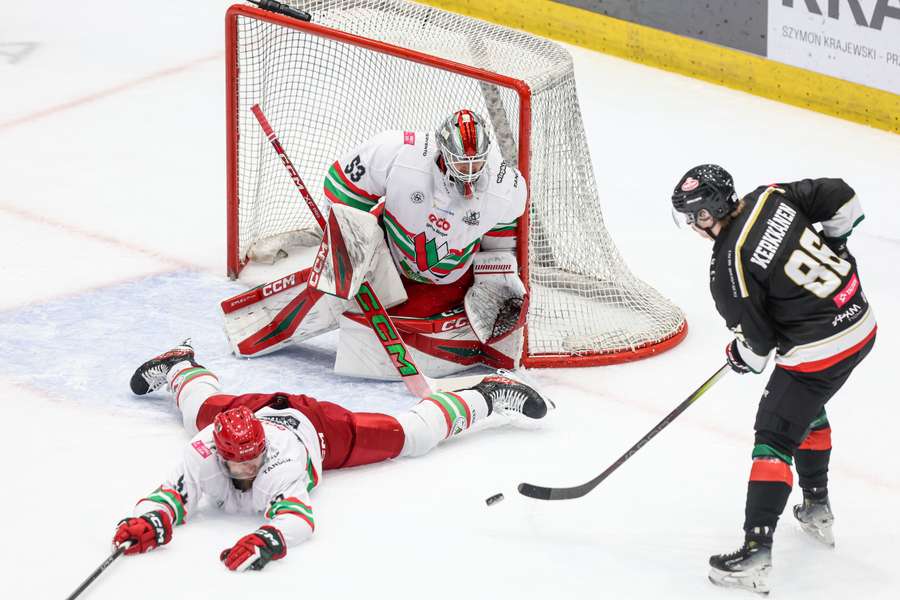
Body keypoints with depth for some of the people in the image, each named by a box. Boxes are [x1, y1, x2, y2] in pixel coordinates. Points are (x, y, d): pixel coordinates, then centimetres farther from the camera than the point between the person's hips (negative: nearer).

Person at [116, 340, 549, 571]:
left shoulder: (282, 464, -48)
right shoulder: (203, 457, -41)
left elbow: (298, 516, -61)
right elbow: (170, 497, -43)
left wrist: (266, 540, -81)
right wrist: (149, 522, -66)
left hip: (313, 423, -3)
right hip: (253, 409, 3)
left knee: (412, 434, 5)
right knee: (201, 410, 36)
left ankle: (489, 396, 26)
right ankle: (180, 365, 69)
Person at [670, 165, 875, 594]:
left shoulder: (729, 267, -20)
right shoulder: (771, 198, -3)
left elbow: (757, 340, -11)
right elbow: (843, 200, 4)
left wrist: (742, 357, 11)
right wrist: (827, 247, 18)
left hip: (817, 351, -9)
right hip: (862, 322, 9)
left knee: (775, 437, -2)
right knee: (808, 408, 31)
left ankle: (756, 552, -6)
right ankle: (817, 510, 43)